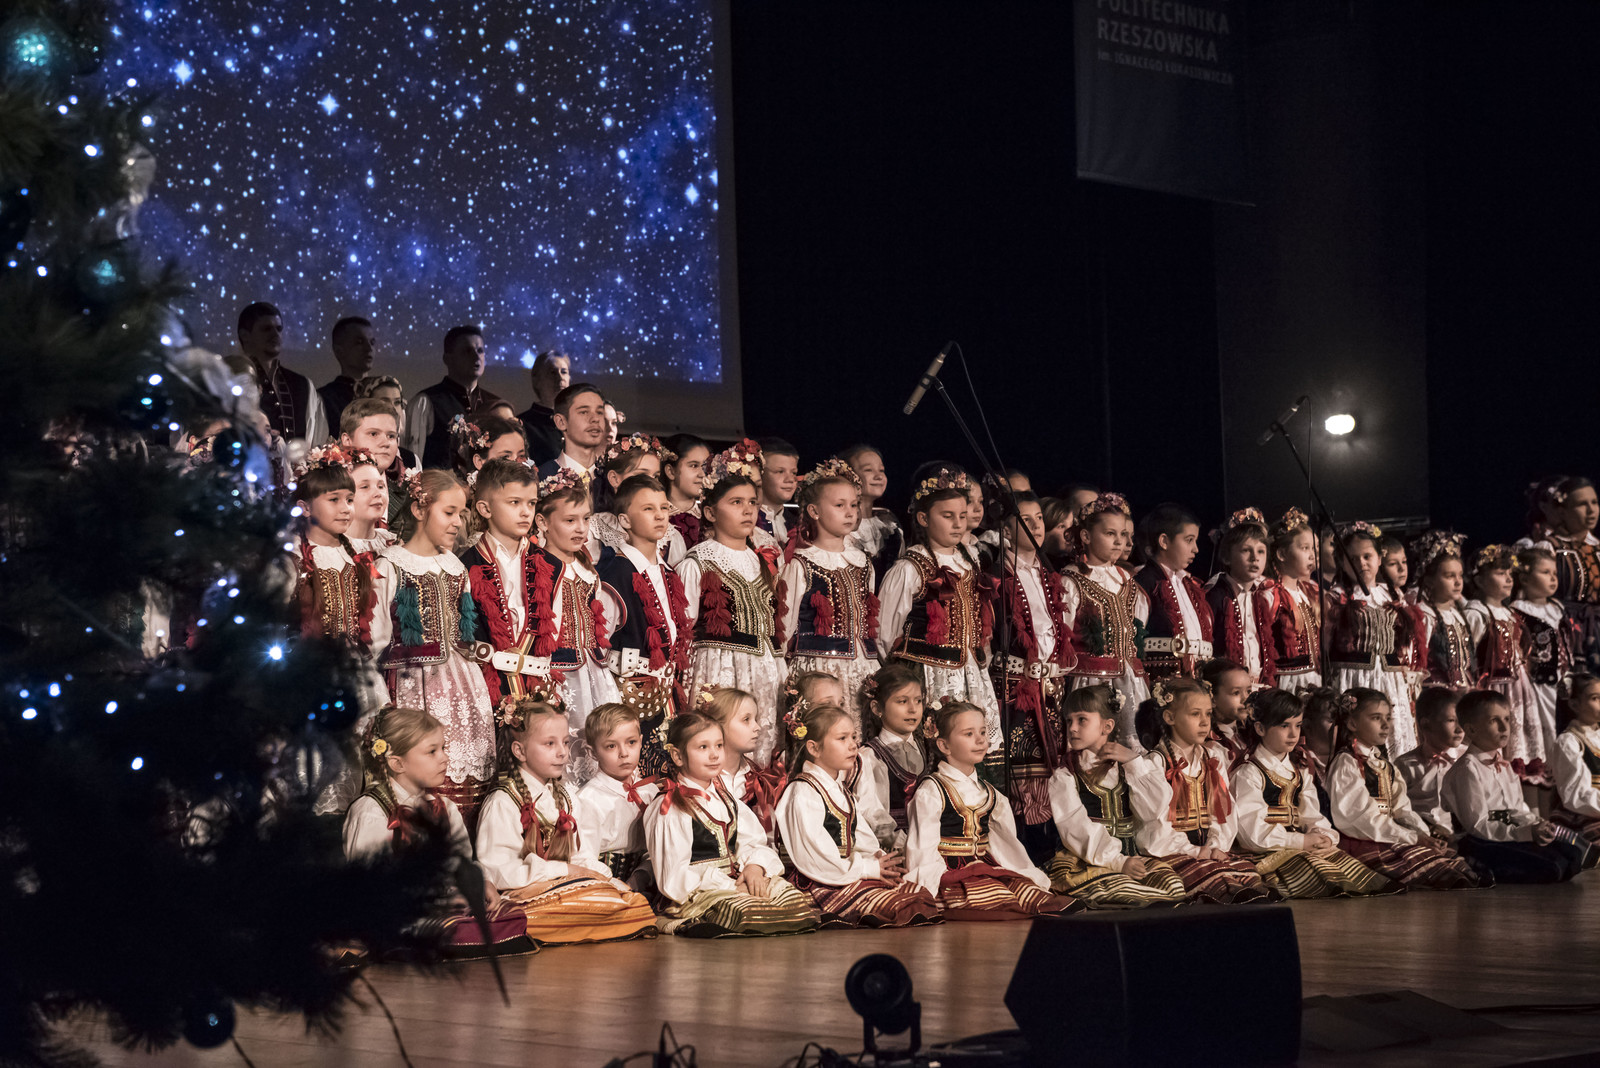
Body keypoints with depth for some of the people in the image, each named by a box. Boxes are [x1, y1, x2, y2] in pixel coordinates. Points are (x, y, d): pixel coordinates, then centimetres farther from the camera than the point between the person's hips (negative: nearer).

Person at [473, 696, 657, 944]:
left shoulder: (563, 798, 20)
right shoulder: (502, 803, -8)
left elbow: (583, 855, 19)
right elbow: (497, 872, -17)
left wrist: (597, 872, -6)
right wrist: (564, 870, -14)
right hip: (527, 894, -7)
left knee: (636, 901, -20)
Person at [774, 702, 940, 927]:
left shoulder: (838, 790, 21)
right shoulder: (804, 793, -13)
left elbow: (862, 839, 20)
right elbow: (814, 855, -20)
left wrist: (878, 859, -4)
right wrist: (868, 867, -13)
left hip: (849, 871, 10)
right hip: (826, 886, -10)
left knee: (922, 896, -6)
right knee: (903, 908, -25)